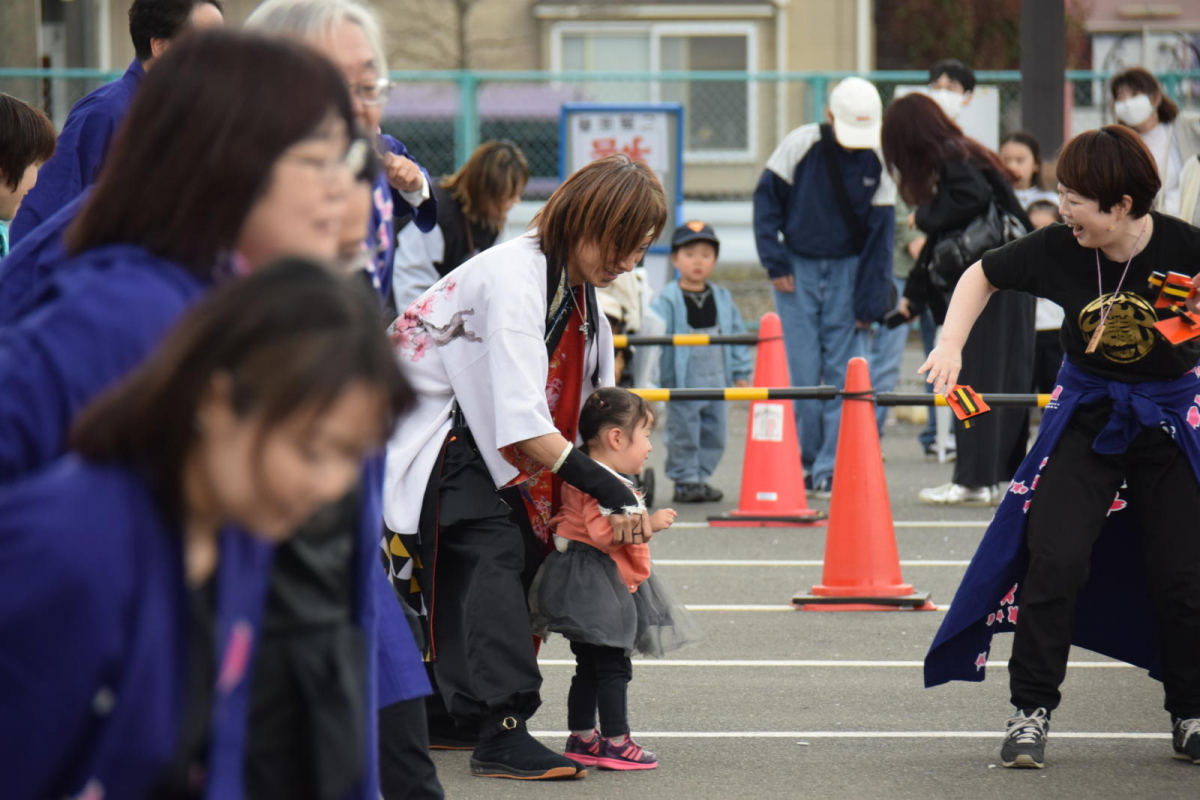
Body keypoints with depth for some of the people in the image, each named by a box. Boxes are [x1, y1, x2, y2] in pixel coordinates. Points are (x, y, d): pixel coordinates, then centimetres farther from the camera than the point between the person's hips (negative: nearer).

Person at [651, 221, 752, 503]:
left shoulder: (722, 299, 8)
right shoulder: (667, 301, -8)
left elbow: (738, 335, 14)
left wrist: (741, 372, 10)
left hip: (716, 382, 5)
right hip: (682, 383, -5)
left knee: (713, 435, 10)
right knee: (683, 434, -1)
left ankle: (701, 477, 23)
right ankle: (685, 481, 10)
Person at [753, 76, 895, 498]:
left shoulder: (878, 162, -7)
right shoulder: (800, 145, -11)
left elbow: (880, 234, -1)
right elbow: (766, 197, -1)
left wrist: (870, 302, -4)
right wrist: (775, 262, -6)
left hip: (846, 271, 1)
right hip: (798, 269, -1)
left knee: (841, 373, -3)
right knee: (802, 372, -4)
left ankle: (830, 469, 0)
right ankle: (806, 459, 8)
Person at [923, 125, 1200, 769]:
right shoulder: (1059, 249, -14)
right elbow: (982, 275, 3)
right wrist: (950, 346, -8)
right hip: (1085, 413, 1)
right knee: (1054, 559, -12)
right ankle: (1032, 710, -2)